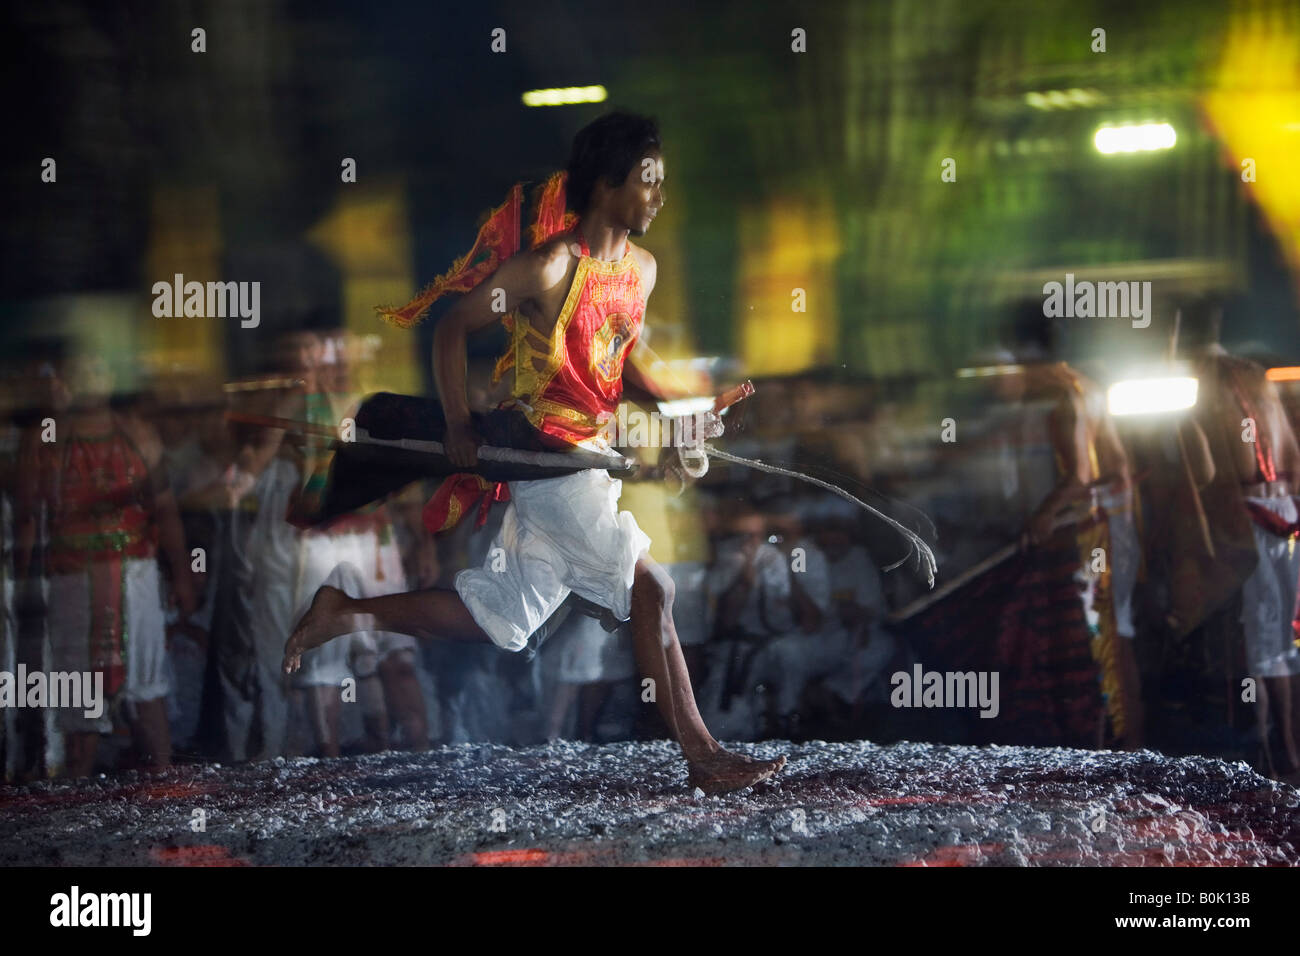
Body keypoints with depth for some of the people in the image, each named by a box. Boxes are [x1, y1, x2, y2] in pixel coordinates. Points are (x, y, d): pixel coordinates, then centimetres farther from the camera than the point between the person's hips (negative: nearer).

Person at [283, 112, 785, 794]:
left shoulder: (641, 268, 11)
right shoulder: (553, 266, -14)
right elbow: (452, 328, -8)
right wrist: (459, 423, -15)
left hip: (590, 463, 9)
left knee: (498, 620, 10)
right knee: (649, 588, -10)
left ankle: (342, 615, 20)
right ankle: (702, 757, -5)